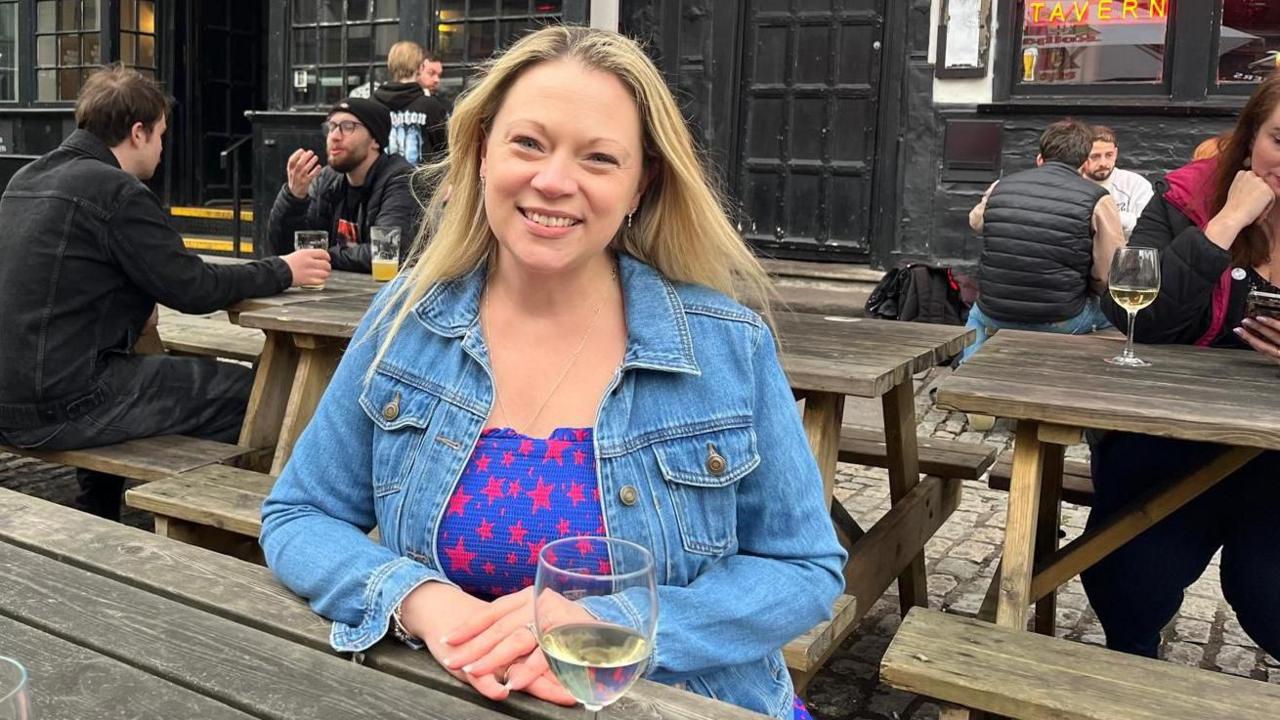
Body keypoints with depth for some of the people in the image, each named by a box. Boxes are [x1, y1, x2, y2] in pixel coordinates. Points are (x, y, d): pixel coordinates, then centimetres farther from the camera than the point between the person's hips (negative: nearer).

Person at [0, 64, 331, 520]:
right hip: (59, 409, -9)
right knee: (242, 391, -2)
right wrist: (282, 272, -1)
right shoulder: (116, 190, -14)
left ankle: (97, 523, 39)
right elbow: (193, 289, -12)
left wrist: (132, 306, 12)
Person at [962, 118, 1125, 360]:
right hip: (1059, 322, -3)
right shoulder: (1098, 201, -10)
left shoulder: (999, 187, 1)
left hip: (995, 317, 3)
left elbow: (975, 222, 23)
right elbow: (1110, 276, -10)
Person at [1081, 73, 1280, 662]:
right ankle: (1131, 662, 23)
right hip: (1167, 436, -2)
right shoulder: (1185, 202, -2)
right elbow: (1129, 316, -18)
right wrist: (1228, 221, -17)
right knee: (1131, 587, -10)